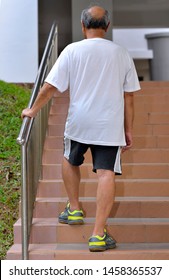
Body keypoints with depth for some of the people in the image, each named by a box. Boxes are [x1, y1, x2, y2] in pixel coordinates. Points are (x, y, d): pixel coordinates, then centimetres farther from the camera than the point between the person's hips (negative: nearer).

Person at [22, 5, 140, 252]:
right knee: (106, 174, -3)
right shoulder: (122, 54, 4)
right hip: (110, 126, 0)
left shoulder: (72, 50, -3)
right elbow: (128, 97, 6)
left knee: (70, 161, 26)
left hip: (78, 123, 0)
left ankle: (74, 209, 32)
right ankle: (98, 234, -6)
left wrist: (33, 111, 10)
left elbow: (50, 87, -4)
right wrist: (128, 131, 13)